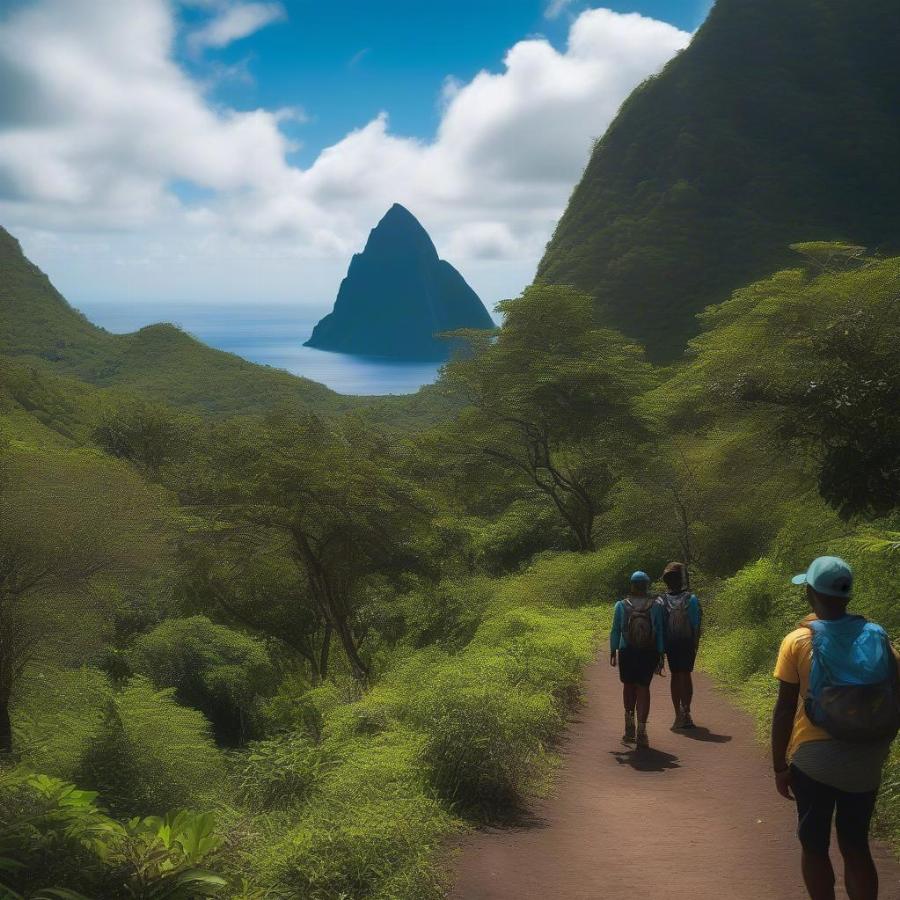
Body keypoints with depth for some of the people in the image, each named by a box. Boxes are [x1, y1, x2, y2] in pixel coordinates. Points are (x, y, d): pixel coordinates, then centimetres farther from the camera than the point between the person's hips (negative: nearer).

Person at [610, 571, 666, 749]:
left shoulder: (621, 606, -5)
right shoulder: (655, 605, -5)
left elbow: (615, 631, -1)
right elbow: (660, 632, -4)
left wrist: (613, 652, 8)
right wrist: (661, 655, 2)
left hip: (627, 653, 0)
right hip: (649, 653, 0)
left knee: (628, 686, 20)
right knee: (643, 688, 5)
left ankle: (630, 724, 21)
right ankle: (641, 730, -3)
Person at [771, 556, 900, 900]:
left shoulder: (798, 642, -11)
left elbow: (784, 710, -10)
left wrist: (780, 766, -2)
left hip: (815, 758, -3)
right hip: (865, 761, 3)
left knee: (814, 846, 12)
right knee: (856, 846, 15)